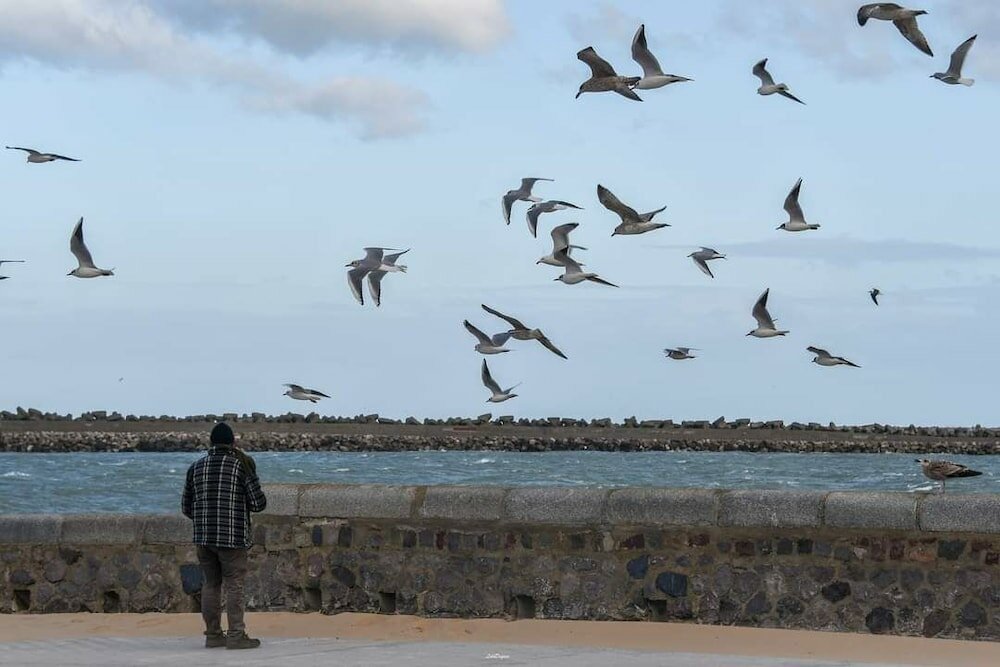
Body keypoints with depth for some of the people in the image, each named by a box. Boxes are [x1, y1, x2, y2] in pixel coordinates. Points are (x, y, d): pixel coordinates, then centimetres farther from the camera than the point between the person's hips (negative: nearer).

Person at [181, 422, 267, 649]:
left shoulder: (197, 467, 9)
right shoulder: (242, 465, -4)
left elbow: (186, 507, 12)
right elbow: (257, 503, -6)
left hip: (203, 537, 4)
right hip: (232, 536, -4)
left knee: (210, 585, 9)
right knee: (234, 586, -2)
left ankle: (213, 635, 9)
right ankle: (236, 635, -6)